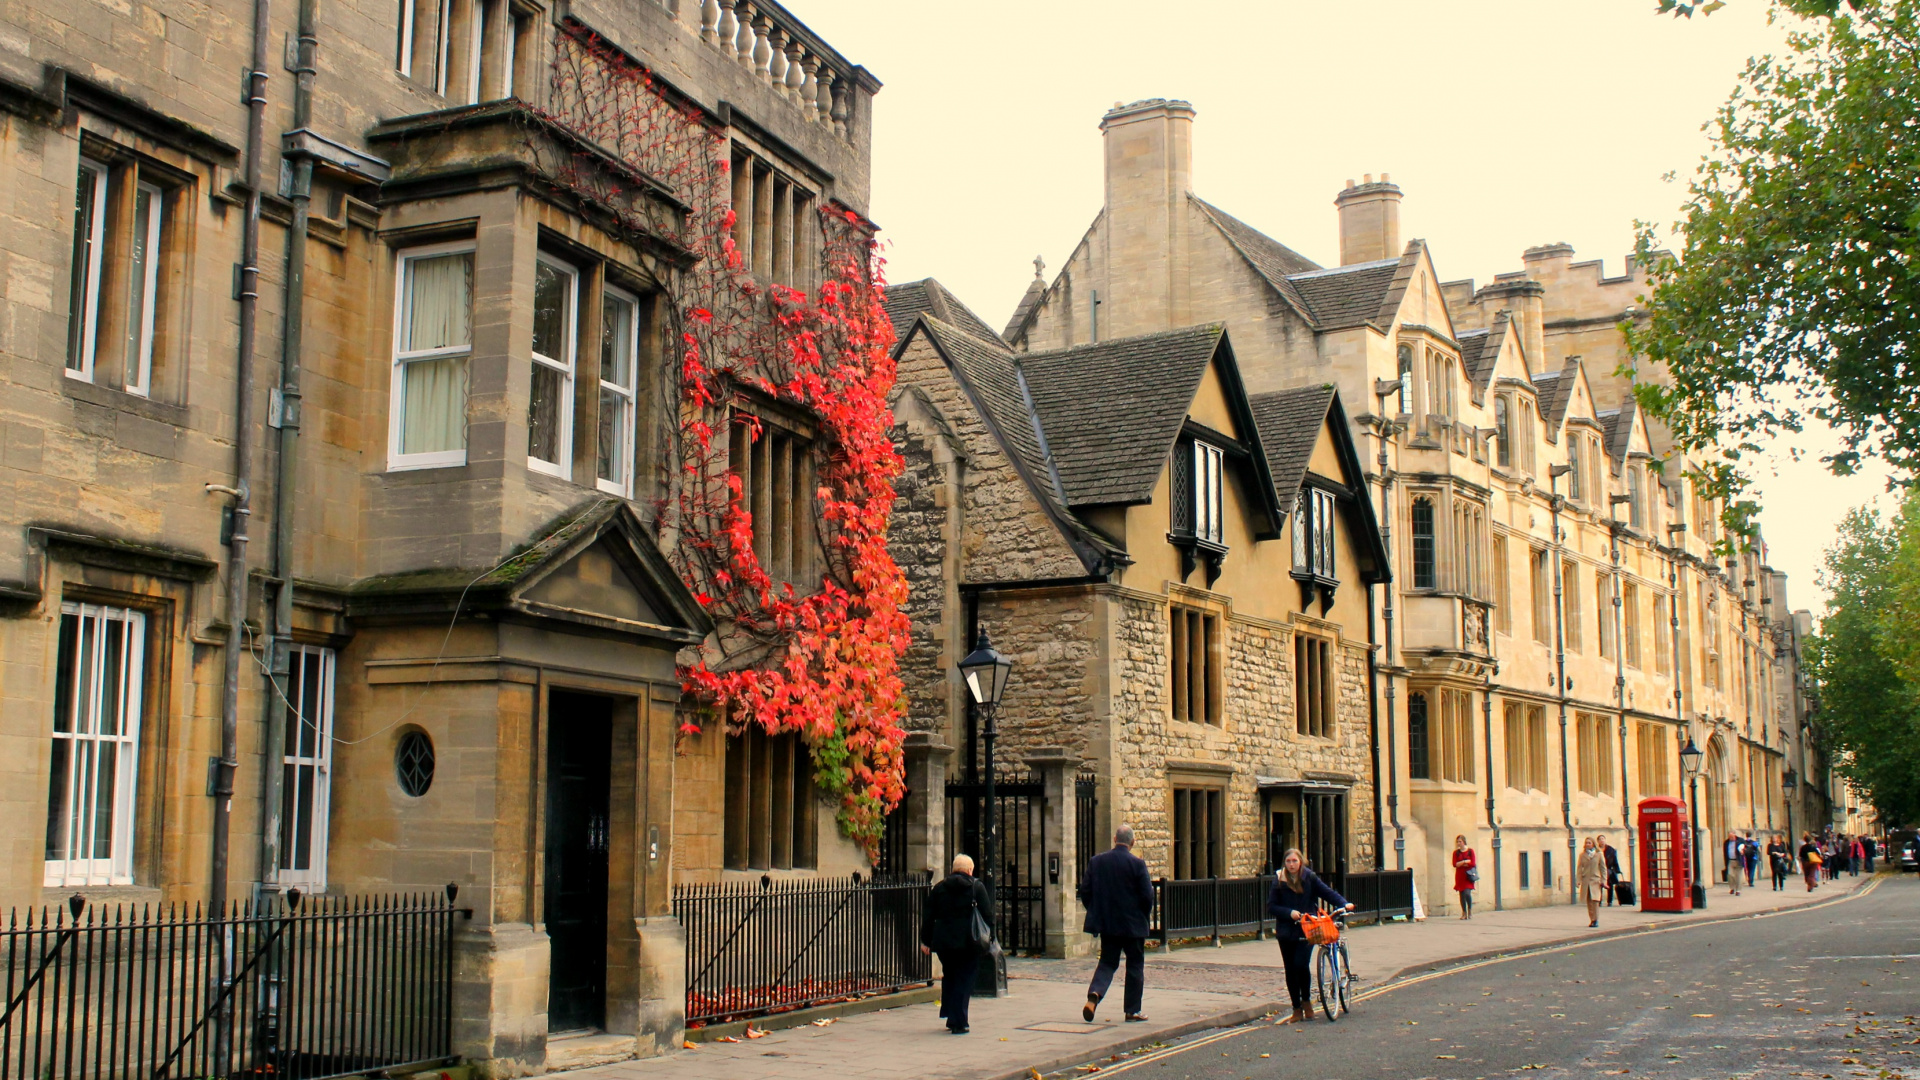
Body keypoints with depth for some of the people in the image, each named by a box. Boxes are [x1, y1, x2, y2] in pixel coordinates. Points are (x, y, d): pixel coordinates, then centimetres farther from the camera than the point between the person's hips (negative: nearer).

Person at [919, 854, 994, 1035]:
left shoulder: (938, 888, 7)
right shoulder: (977, 887, -1)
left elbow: (928, 916, 8)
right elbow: (988, 914, -3)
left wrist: (925, 940, 14)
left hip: (944, 943, 3)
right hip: (968, 943, -3)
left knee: (949, 977, 20)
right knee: (964, 980, 1)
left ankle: (949, 1016, 22)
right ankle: (958, 1023, -3)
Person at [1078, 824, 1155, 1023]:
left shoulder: (1096, 861, 0)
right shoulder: (1137, 863, -12)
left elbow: (1085, 891, 2)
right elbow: (1147, 895, -12)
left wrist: (1095, 912, 15)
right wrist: (1145, 917, 6)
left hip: (1106, 924, 3)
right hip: (1133, 924, -3)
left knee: (1107, 962, 12)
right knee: (1135, 966, 10)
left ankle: (1094, 995, -13)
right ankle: (1133, 1011, 13)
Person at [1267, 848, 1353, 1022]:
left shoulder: (1309, 877, -1)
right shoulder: (1279, 881, -1)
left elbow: (1327, 892, -3)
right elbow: (1271, 906, -1)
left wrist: (1344, 903, -19)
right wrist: (1290, 913, -16)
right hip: (1286, 932, 2)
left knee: (1301, 964, -17)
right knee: (1290, 970, 4)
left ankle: (1306, 1001, 7)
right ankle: (1297, 1008, 17)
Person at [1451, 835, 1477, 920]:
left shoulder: (1470, 851, 2)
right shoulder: (1456, 852, 7)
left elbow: (1473, 863, -6)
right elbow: (1454, 864, -3)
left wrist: (1461, 864, -4)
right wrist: (1465, 862, -11)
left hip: (1468, 875, -3)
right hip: (1460, 875, 3)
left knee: (1467, 893, -15)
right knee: (1462, 894, 1)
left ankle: (1470, 911, 6)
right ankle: (1464, 913, 9)